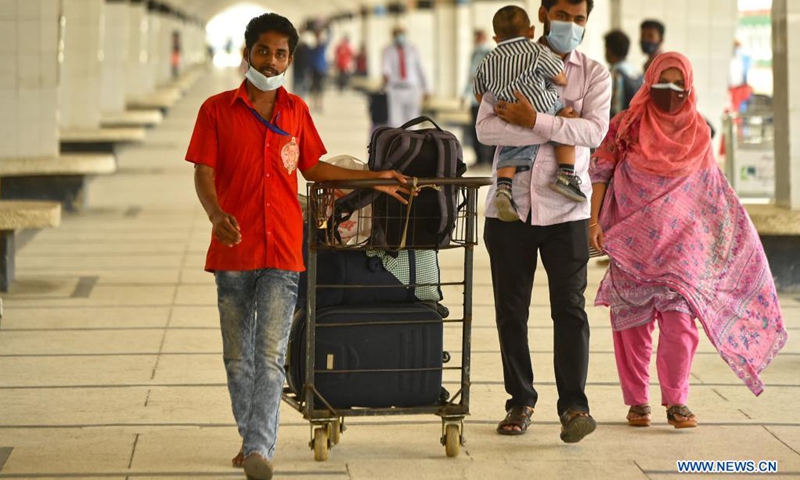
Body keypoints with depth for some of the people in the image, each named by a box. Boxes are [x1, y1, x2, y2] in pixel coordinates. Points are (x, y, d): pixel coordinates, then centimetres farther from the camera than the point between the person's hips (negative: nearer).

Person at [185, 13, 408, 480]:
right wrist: (217, 214, -24)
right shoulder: (217, 110, 2)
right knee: (238, 355, 9)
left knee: (270, 355, -10)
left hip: (283, 252, 1)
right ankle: (251, 438, 25)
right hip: (233, 249, 0)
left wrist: (373, 177, 22)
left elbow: (312, 167, 22)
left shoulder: (297, 110, 11)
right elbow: (203, 173, -4)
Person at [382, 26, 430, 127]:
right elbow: (386, 66, -21)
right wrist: (385, 75, -46)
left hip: (412, 89, 2)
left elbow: (420, 70, 11)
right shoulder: (388, 51, -1)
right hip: (395, 89, -2)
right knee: (395, 123, -9)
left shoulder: (413, 50, 7)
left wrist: (425, 90, 11)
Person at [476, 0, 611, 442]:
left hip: (565, 210, -1)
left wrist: (535, 120, -18)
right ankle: (521, 401, 16)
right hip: (510, 204, 1)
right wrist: (559, 130, -13)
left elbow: (595, 131, -11)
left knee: (569, 307, -7)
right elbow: (486, 129, -9)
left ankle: (573, 405, -8)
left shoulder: (594, 73, 6)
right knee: (511, 310, 6)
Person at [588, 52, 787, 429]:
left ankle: (676, 402, 0)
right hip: (632, 242, -1)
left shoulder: (698, 133, 6)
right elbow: (600, 172, 1)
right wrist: (595, 220, -7)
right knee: (633, 322, 3)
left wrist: (738, 235, 8)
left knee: (678, 320, -8)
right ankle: (636, 401, 12)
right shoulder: (628, 126, 0)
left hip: (678, 244, 1)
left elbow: (713, 194, 12)